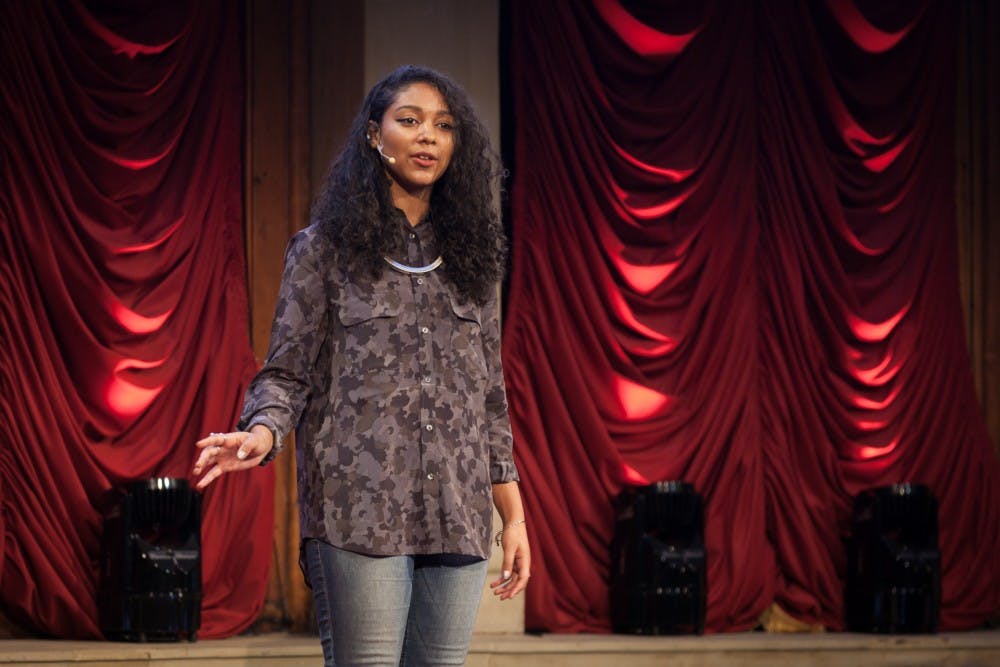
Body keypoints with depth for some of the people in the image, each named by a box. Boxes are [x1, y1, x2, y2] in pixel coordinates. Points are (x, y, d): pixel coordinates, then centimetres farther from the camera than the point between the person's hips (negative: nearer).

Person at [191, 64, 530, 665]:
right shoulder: (324, 249, 5)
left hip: (458, 519, 4)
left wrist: (514, 515, 14)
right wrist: (262, 431, -20)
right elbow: (287, 373, 2)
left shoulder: (469, 257, 16)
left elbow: (490, 396, 18)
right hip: (362, 513, -4)